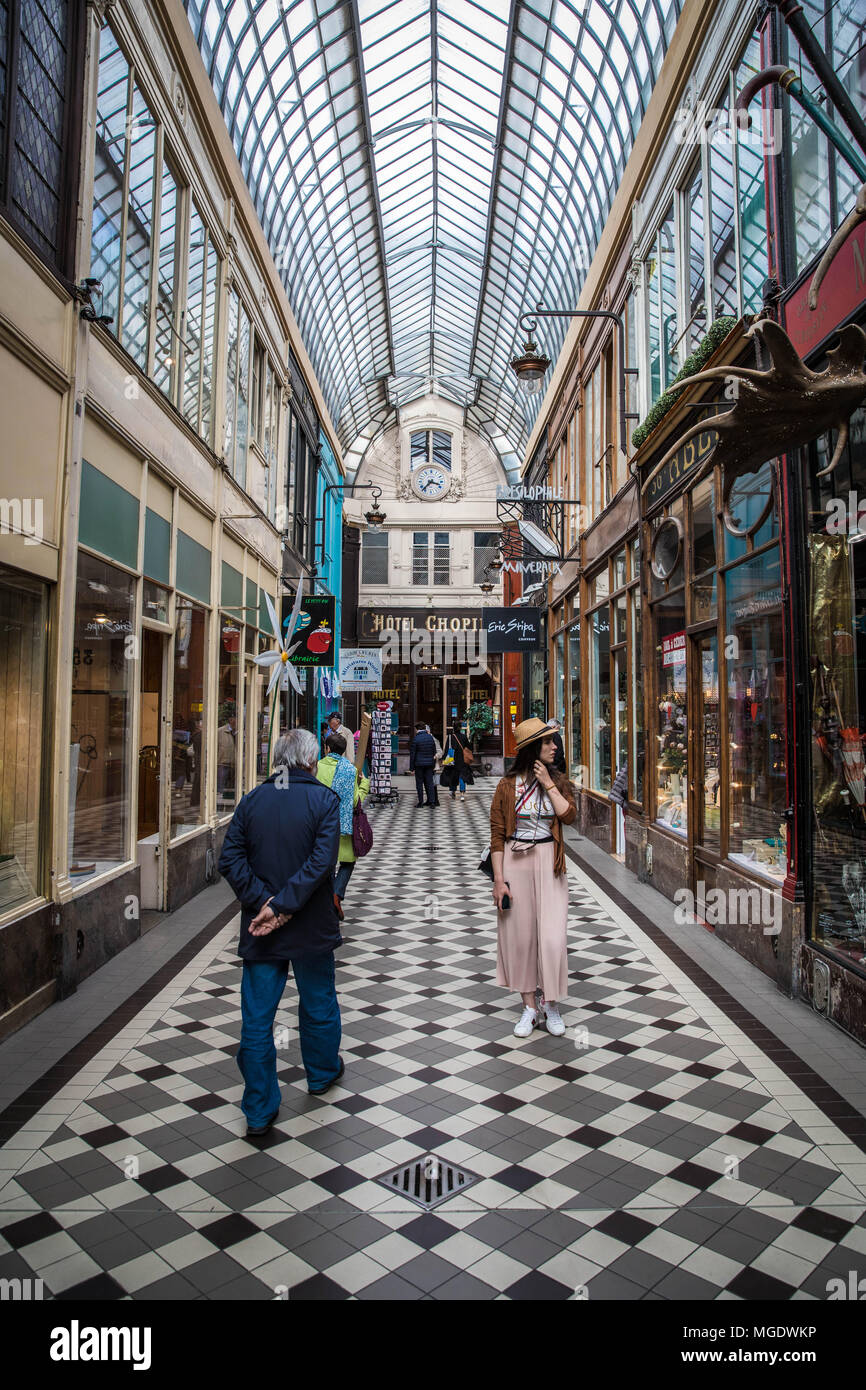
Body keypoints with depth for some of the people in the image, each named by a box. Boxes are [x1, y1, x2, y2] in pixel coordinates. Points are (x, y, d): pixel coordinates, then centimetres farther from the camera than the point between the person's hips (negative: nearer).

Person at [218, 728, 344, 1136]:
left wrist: (263, 901, -12)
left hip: (259, 931, 2)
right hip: (311, 928, -2)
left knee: (257, 1019, 10)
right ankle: (322, 1073, 42)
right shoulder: (324, 799, -11)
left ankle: (259, 1110, 19)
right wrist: (281, 906, -20)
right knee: (318, 1004, 21)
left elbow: (230, 860, -8)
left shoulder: (251, 800, -1)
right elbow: (321, 862, -22)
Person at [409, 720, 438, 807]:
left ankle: (420, 802, 6)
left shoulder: (416, 739, -9)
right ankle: (432, 801, 1)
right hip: (429, 764, 4)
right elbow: (434, 751, 8)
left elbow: (412, 754, -7)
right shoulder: (431, 737, 3)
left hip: (419, 764, -3)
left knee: (419, 783, 4)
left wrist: (411, 767, -2)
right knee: (429, 783, 5)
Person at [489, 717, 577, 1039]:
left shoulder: (558, 780, 5)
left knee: (552, 935, -1)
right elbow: (497, 833, -4)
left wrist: (548, 784, -12)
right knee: (519, 934, 6)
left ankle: (551, 1004, 19)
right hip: (515, 862, -1)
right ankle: (530, 1006, 22)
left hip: (549, 864, 1)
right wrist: (499, 878, -8)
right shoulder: (508, 785, -4)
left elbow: (569, 815, -10)